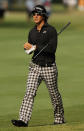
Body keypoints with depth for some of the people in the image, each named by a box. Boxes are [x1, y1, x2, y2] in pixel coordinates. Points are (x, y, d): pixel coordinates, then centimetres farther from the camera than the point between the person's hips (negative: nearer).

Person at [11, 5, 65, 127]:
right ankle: (23, 119, -18)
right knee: (29, 92, -10)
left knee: (54, 93, 8)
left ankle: (59, 118, 27)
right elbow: (29, 49, 18)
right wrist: (27, 47, -7)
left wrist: (35, 47, -21)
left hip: (49, 67, -4)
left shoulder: (51, 30, -9)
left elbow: (52, 48, -20)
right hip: (35, 66, 4)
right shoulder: (32, 32, 10)